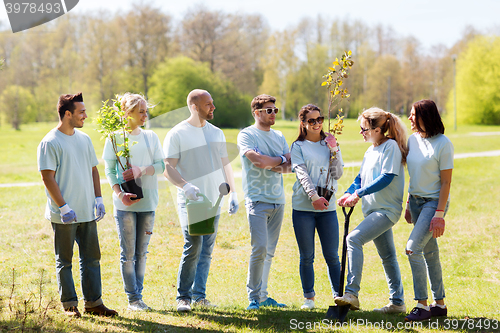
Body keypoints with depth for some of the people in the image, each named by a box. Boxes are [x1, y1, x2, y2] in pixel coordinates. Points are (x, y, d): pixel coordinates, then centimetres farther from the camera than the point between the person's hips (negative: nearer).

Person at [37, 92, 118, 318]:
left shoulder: (84, 139, 12)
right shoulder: (50, 143, -10)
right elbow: (47, 177, -13)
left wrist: (98, 199, 8)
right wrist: (63, 207, -17)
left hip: (87, 212, 7)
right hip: (64, 215, -6)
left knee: (91, 258, 9)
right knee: (64, 261, 3)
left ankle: (93, 302, 17)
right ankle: (69, 305, 12)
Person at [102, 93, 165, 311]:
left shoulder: (151, 137, 11)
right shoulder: (116, 137, 1)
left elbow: (161, 166, 4)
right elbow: (109, 170, -1)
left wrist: (142, 170, -14)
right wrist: (119, 193, -15)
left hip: (148, 202, 3)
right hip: (125, 204, -3)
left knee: (141, 252, 8)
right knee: (128, 253, -2)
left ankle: (138, 295, 15)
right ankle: (133, 299, 3)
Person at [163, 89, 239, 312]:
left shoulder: (217, 133, 15)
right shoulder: (177, 134, -3)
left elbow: (225, 165, 20)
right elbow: (168, 168, -10)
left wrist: (233, 193, 13)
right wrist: (185, 186, -25)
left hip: (214, 200, 6)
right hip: (190, 200, -6)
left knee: (207, 250, 6)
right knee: (193, 245, -15)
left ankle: (199, 295, 14)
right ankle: (183, 297, -4)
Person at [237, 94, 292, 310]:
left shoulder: (279, 137, 16)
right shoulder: (246, 135, -3)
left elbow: (290, 166, 7)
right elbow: (258, 160, -18)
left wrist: (273, 165, -13)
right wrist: (281, 160, -2)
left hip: (278, 201, 6)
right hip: (257, 200, -6)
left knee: (270, 251, 8)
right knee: (260, 248, -13)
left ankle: (263, 295, 15)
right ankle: (254, 297, -5)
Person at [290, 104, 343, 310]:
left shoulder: (329, 144, 12)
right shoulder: (298, 146, 4)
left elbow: (338, 174, 4)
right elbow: (302, 174, -10)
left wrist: (333, 150, -7)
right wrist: (314, 197, -23)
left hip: (327, 207, 2)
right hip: (303, 207, -2)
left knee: (332, 256, 2)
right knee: (307, 256, 4)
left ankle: (339, 295, 11)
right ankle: (309, 298, 13)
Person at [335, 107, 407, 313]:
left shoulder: (391, 146, -12)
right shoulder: (370, 151, 16)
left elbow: (387, 178, -20)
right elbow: (361, 178, 18)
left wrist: (359, 194, -22)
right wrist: (349, 194, -2)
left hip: (387, 210, -10)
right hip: (373, 209, 10)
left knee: (354, 238, -23)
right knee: (387, 256, 14)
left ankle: (352, 294, -27)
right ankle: (397, 302, 22)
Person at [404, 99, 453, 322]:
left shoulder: (443, 144, -14)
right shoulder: (413, 140, 6)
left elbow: (446, 182, -15)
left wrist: (439, 214, -18)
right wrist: (409, 205, 16)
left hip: (434, 201, -7)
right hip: (416, 201, 7)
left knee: (413, 248, -17)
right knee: (429, 252, 11)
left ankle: (422, 305, -10)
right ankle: (439, 304, 20)